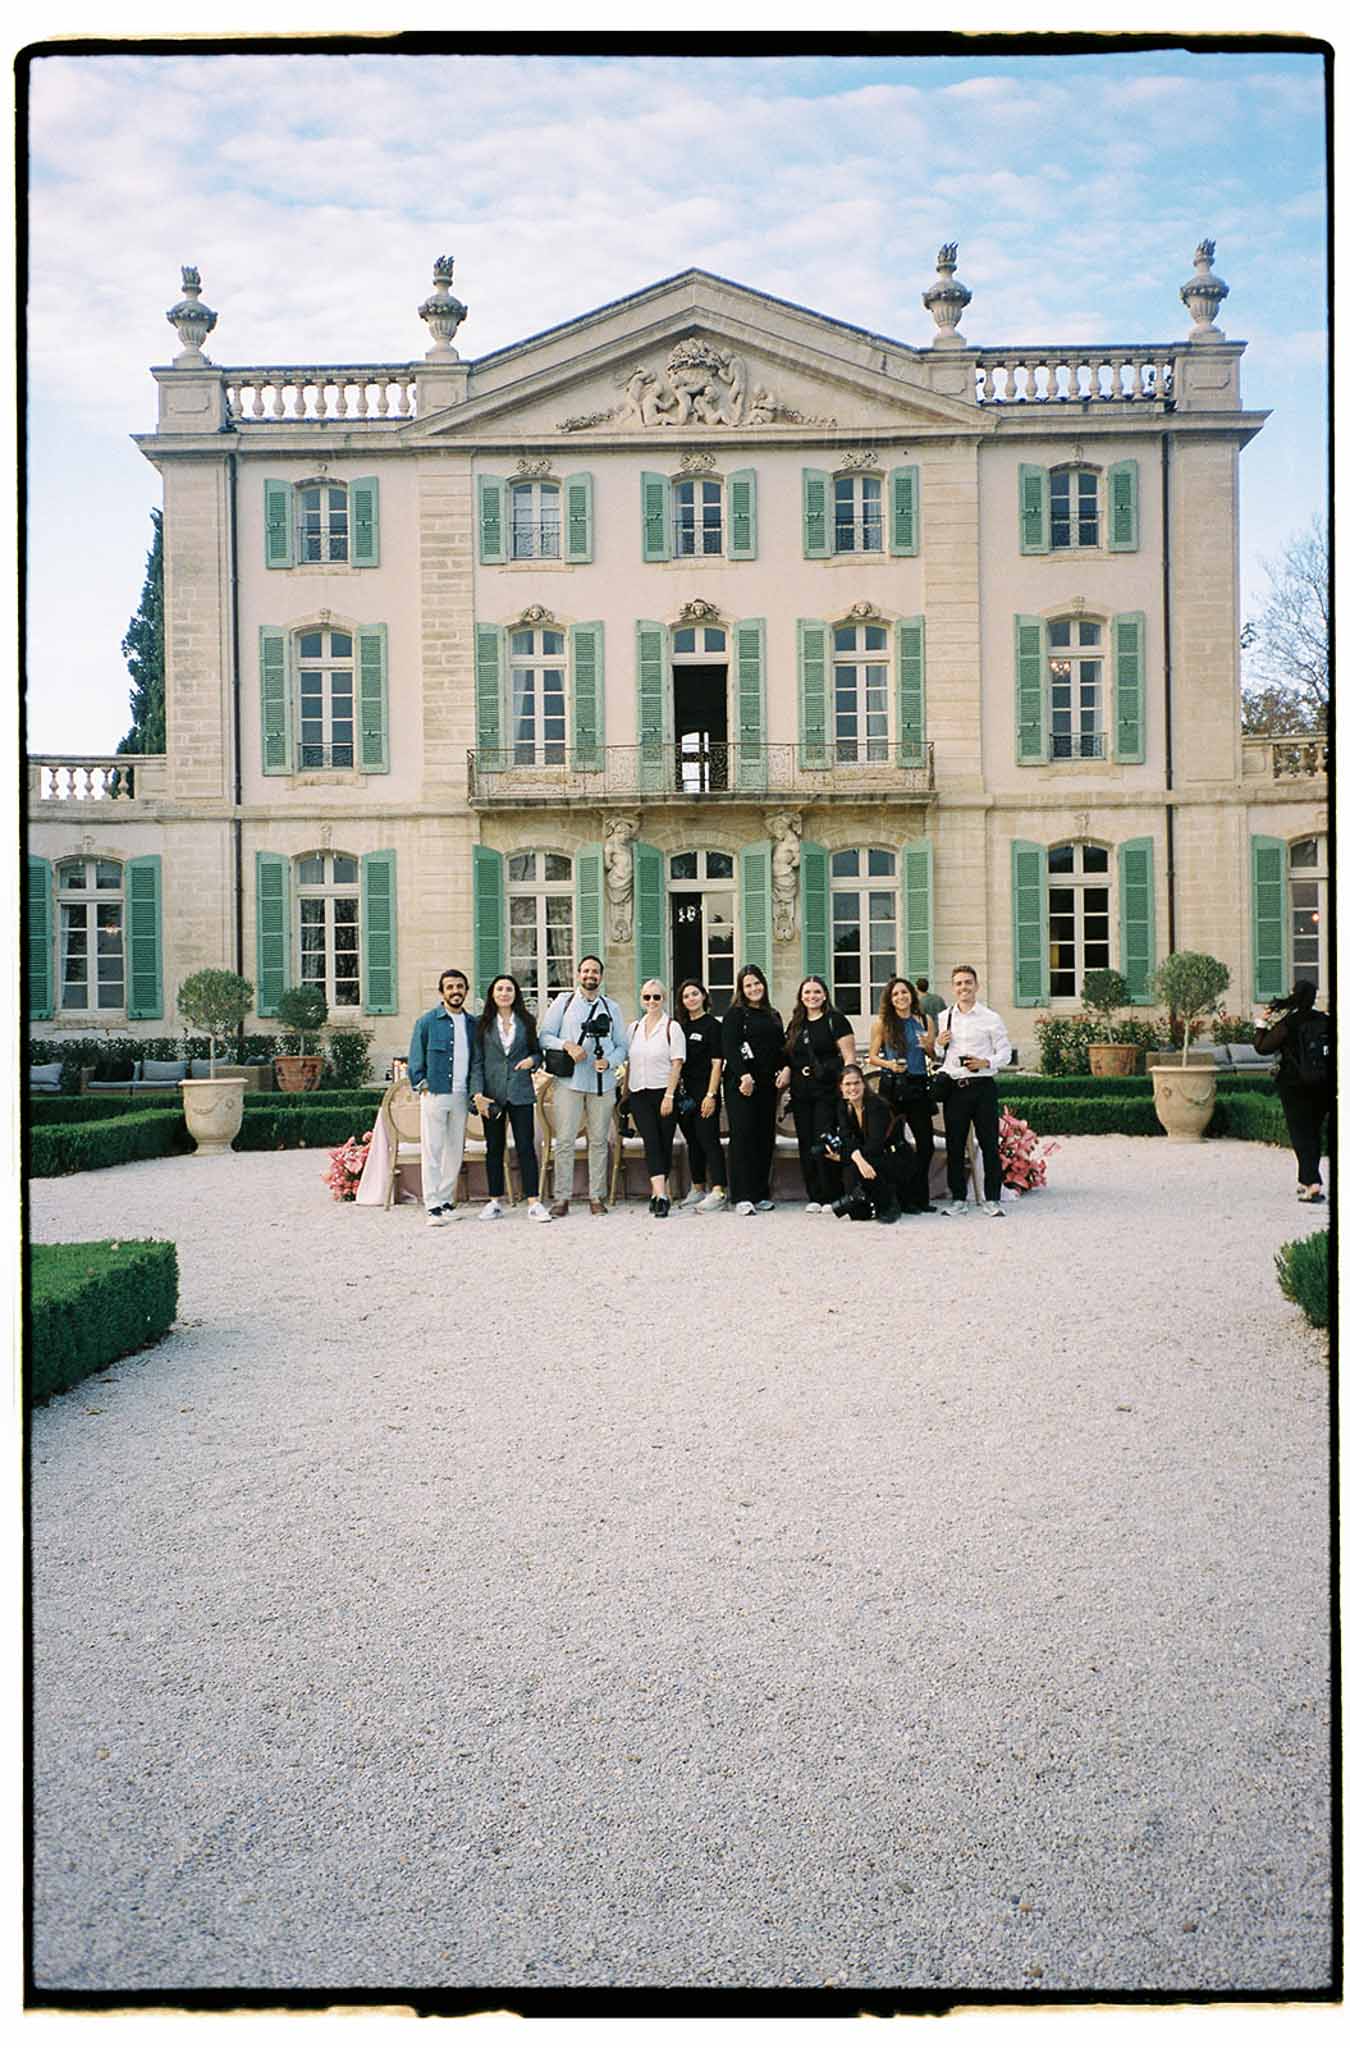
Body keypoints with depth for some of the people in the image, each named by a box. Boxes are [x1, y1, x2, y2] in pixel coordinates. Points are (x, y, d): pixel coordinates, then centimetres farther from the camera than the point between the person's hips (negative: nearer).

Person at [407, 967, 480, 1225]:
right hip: (435, 1095, -4)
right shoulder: (427, 1021, -1)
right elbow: (415, 1058, 2)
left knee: (455, 1151, 9)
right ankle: (433, 1206, -2)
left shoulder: (471, 1024, 12)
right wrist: (421, 1085, -6)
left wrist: (475, 1091, 8)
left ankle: (446, 1201, 19)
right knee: (433, 1151, -5)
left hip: (461, 1096, 5)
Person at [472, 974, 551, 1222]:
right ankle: (494, 1201, 15)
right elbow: (477, 1061, 2)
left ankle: (534, 1202, -2)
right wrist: (478, 1093, -7)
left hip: (520, 1092, 0)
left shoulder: (526, 1022, 8)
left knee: (525, 1146, -3)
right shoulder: (483, 1024, 5)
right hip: (492, 1094, 0)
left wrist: (532, 1060, -9)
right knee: (494, 1148, 7)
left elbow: (538, 1052, 15)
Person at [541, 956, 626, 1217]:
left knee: (599, 1141, 4)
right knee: (564, 1140, -4)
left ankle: (597, 1197, 10)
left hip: (602, 1082, 2)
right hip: (568, 1081, -2)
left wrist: (608, 1062, -7)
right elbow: (545, 1036, 4)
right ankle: (561, 1198, 1)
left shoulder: (612, 1007, 14)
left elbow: (621, 1046, 13)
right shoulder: (563, 1001, 9)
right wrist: (567, 1045, -14)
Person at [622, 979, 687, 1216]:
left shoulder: (672, 1027, -2)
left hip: (664, 1092, -3)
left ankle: (657, 1194, 13)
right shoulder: (634, 1027, 12)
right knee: (651, 1141, -10)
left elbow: (676, 1064, -7)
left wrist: (669, 1096, -13)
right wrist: (625, 1092, 12)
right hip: (639, 1093, 3)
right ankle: (661, 1195, -19)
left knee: (664, 1143, 2)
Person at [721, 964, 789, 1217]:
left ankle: (761, 1194, 13)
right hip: (741, 1084, -6)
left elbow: (782, 1048, 21)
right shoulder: (735, 1013, 0)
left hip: (767, 1085, 6)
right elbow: (729, 1047, -9)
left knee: (765, 1138, 6)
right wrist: (744, 1076, -19)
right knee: (743, 1136, -10)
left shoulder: (773, 1016, 18)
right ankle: (743, 1198, -12)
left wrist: (786, 1069, 2)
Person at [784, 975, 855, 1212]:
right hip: (801, 1092, 5)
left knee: (825, 1144, -9)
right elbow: (789, 1058, 23)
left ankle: (831, 1198, -2)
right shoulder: (795, 1024, 16)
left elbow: (848, 1056, -5)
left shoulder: (835, 1020, 0)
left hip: (827, 1091, -5)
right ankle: (814, 1197, 11)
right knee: (806, 1145, 5)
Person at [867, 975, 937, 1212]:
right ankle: (903, 1199, 9)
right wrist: (889, 1064, -16)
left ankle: (919, 1198, 15)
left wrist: (928, 1046, -7)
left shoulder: (925, 1021, 9)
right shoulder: (882, 1022, 2)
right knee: (895, 1143, 0)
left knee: (926, 1143, 2)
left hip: (918, 1086, 3)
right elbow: (872, 1057, 3)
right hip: (892, 1087, -3)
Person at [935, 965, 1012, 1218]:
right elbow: (935, 1054, 19)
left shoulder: (991, 1018, 1)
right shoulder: (943, 1017, 10)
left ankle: (992, 1199, 9)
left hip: (982, 1086, -3)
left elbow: (1005, 1052, 2)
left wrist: (986, 1062, -15)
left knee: (989, 1144, 1)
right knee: (954, 1145, 6)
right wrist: (938, 1044, -3)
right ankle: (958, 1199, 15)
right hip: (953, 1087, 3)